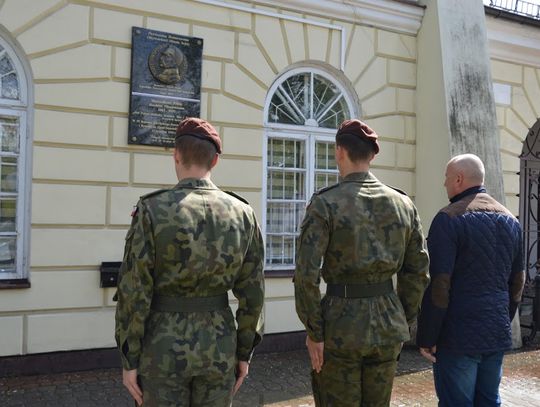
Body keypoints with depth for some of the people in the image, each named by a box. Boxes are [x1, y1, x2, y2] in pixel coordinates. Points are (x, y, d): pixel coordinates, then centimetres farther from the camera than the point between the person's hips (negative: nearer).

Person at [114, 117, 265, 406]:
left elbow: (134, 292, -14)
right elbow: (252, 292, 0)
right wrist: (244, 353, 10)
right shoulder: (242, 214, -3)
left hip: (164, 349, -3)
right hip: (216, 347, 3)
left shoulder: (152, 210, -14)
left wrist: (129, 360, -4)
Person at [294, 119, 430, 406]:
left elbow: (307, 273, -17)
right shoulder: (403, 203, 3)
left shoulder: (325, 203, -12)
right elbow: (417, 270, 5)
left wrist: (313, 332, -8)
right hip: (388, 324, 5)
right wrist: (402, 323, 14)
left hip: (341, 325, -4)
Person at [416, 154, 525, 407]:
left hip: (458, 336, -7)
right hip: (497, 336, 7)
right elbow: (517, 282, 15)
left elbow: (438, 285, -17)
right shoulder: (510, 220, 9)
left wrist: (426, 338, -11)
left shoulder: (449, 218, -13)